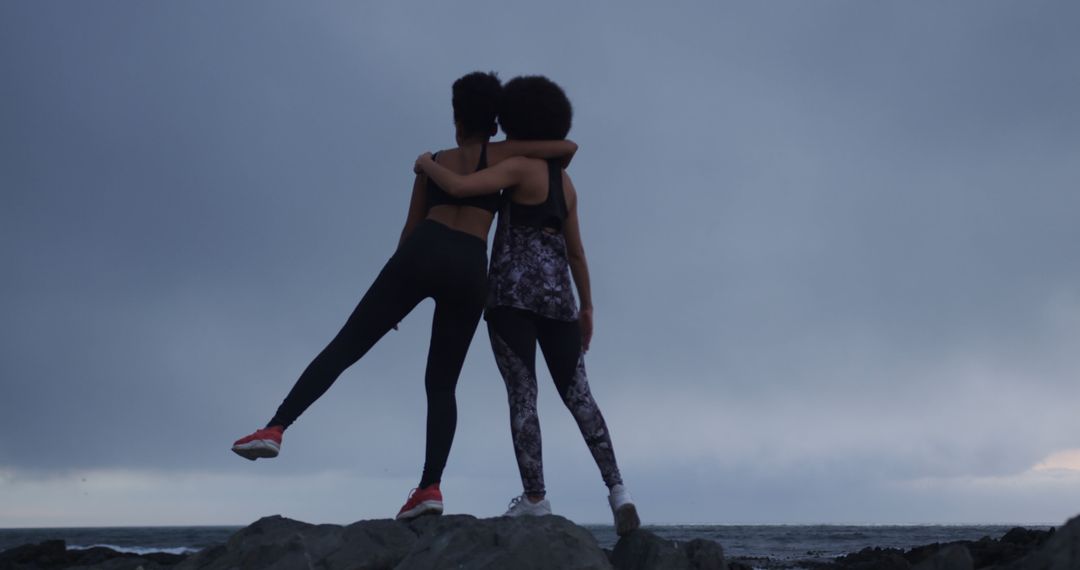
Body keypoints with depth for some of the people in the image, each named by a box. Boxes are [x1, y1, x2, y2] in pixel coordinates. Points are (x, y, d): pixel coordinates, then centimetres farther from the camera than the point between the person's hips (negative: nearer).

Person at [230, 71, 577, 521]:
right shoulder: (503, 155, 17)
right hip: (470, 270, 0)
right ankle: (430, 486, -8)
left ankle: (275, 429, -10)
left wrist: (399, 292, 28)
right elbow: (569, 147, 12)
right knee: (442, 385, 7)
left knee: (346, 345, 2)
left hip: (423, 254, 0)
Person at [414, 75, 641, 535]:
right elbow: (576, 251, 20)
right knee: (578, 395, 5)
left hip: (512, 292, -6)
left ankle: (534, 498, -9)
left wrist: (427, 165, 4)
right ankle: (617, 489, -8)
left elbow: (457, 187, -16)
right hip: (557, 295, 6)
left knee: (521, 395, -5)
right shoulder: (565, 181, 17)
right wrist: (587, 308, 26)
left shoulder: (519, 167, -4)